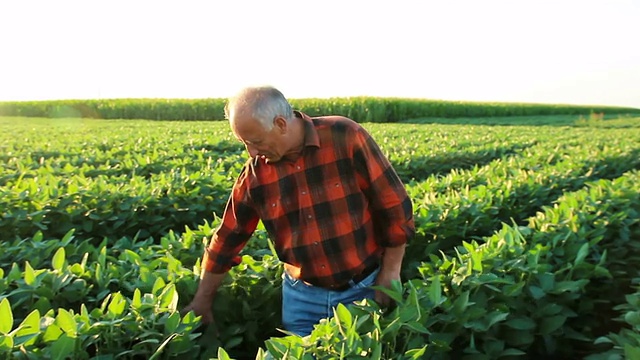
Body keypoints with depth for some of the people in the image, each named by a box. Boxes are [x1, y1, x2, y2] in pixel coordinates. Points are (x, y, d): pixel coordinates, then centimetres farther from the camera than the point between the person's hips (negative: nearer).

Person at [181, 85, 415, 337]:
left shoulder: (346, 137, -16)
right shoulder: (254, 174, -7)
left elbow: (394, 206, -10)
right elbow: (227, 239, 4)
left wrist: (390, 273, -7)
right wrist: (202, 301, 10)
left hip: (365, 287, -2)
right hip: (302, 295, 2)